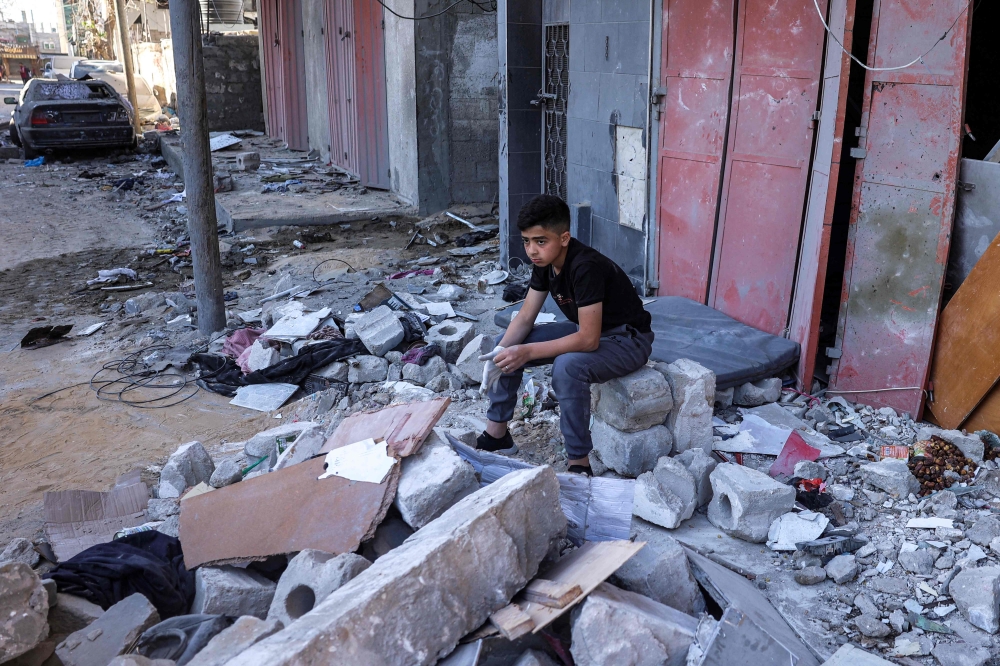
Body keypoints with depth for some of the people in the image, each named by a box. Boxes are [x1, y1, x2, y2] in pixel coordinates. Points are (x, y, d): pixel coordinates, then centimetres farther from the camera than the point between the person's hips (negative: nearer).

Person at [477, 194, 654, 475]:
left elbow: (589, 339, -34)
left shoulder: (586, 267, -31)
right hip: (584, 329, 9)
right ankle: (497, 435, 9)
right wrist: (502, 351, -21)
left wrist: (527, 352, -35)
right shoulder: (544, 262, -6)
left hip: (627, 339, -8)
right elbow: (525, 318, -2)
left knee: (568, 366, -38)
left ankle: (579, 464, -25)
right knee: (506, 346, -1)